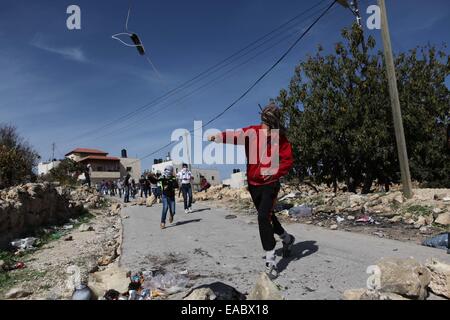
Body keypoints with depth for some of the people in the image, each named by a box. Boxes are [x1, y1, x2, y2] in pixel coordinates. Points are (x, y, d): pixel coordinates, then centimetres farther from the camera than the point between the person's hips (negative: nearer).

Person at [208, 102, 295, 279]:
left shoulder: (280, 138, -9)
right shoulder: (252, 132, -7)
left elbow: (288, 161, -6)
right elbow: (235, 136, -23)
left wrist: (274, 171, -24)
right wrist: (218, 137, -42)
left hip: (270, 184, -4)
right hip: (253, 183, 4)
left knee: (264, 217, -17)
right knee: (267, 216, 20)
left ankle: (270, 261, -5)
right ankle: (286, 238, 47)